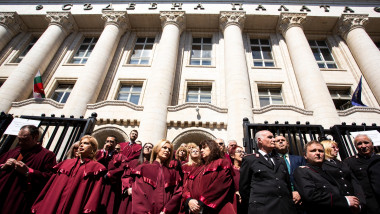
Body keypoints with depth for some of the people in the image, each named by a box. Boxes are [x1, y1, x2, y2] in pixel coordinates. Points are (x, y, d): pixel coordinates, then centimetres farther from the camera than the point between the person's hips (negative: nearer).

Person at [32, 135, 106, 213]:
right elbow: (53, 187, 14)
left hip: (74, 207, -4)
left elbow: (94, 194, -11)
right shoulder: (66, 163, 14)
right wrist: (39, 206, 10)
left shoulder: (96, 167, -2)